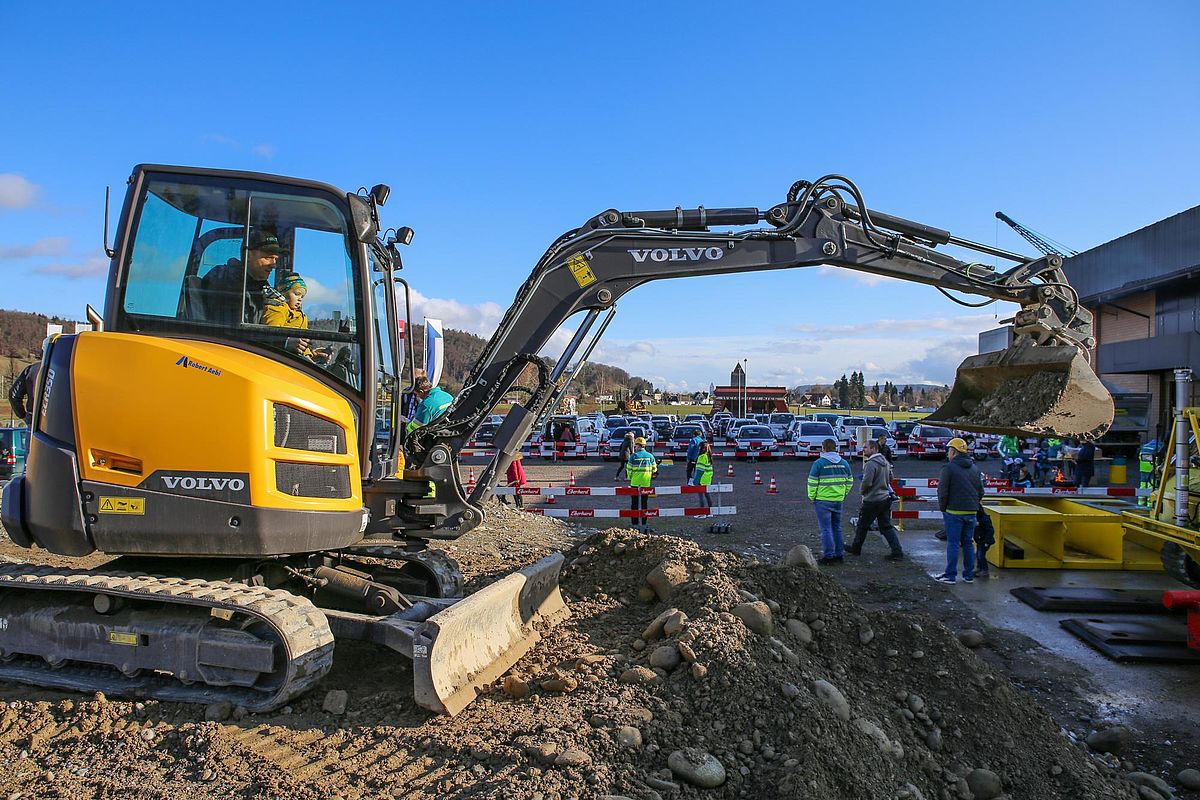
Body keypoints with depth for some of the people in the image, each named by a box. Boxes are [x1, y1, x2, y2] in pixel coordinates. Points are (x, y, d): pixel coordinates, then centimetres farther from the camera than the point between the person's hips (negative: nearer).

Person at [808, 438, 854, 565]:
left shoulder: (819, 463, -11)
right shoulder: (844, 463, 5)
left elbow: (812, 483, -11)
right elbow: (849, 481, 11)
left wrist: (812, 497, 1)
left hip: (823, 500, -5)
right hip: (838, 500, 5)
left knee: (826, 529, -1)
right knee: (837, 527, 16)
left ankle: (828, 556, 0)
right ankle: (839, 554, 20)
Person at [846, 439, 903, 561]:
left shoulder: (871, 464, -20)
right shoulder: (885, 462, 9)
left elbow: (866, 482, -24)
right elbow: (890, 478, 19)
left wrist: (861, 491, -5)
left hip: (872, 501, -8)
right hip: (885, 498, 8)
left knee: (862, 525, 9)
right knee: (886, 526, 9)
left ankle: (856, 549, 23)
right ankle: (897, 552, 3)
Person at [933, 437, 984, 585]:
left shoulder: (949, 468, -10)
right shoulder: (975, 468, 11)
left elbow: (942, 492, -11)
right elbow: (980, 491, 16)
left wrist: (942, 509, 1)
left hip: (954, 512, -6)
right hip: (972, 512, 6)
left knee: (953, 544, -2)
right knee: (968, 543, 12)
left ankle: (950, 575, 2)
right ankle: (969, 575, 16)